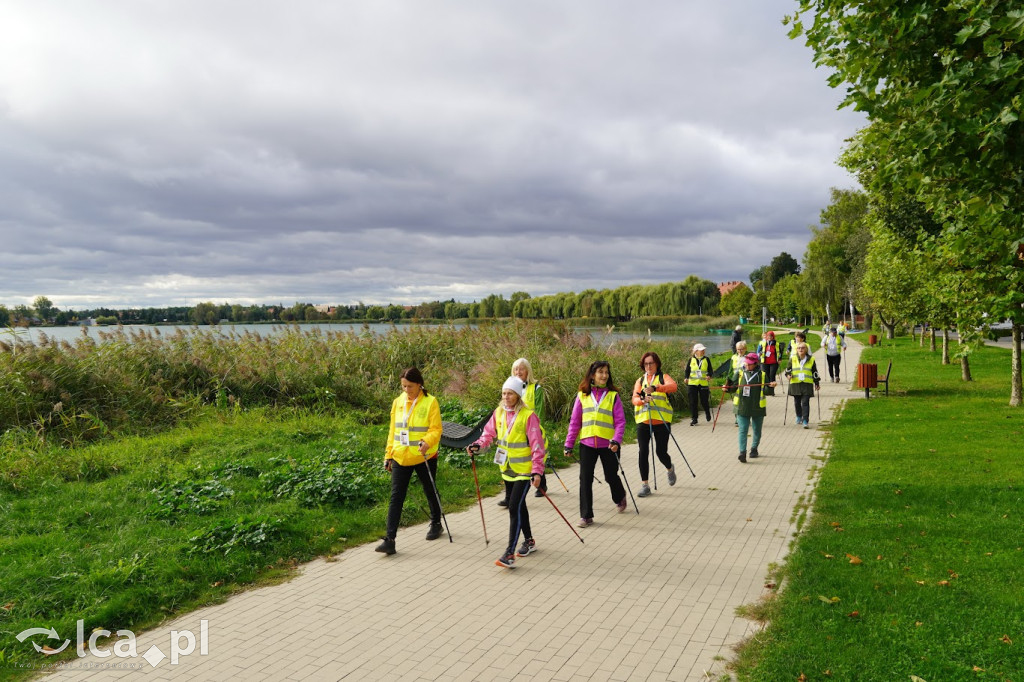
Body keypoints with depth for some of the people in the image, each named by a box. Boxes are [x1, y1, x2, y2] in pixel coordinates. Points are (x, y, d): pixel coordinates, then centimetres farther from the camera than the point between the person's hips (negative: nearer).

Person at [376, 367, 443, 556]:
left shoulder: (430, 402, -9)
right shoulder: (398, 402, 5)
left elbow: (436, 429, -12)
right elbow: (393, 430, 11)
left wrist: (427, 442, -32)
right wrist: (388, 455, 10)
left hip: (424, 457, -3)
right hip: (401, 457, 3)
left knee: (430, 492, 16)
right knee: (396, 497, -3)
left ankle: (436, 524, 40)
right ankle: (390, 539, -4)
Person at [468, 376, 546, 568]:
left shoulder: (528, 415, -17)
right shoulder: (499, 412, 2)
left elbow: (536, 444, -16)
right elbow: (489, 433, 8)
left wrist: (537, 470, -20)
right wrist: (478, 445, -12)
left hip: (524, 470, -7)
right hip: (507, 469, 7)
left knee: (514, 507, -12)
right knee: (518, 506, 18)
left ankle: (509, 553, -9)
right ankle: (529, 541, 36)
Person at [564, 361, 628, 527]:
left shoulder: (613, 395, -1)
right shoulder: (582, 395, 3)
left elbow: (620, 421, -4)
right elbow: (574, 421, 5)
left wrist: (616, 440, -18)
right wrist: (569, 445, 3)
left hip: (608, 445, -1)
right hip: (587, 443, 1)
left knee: (611, 476, 12)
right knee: (585, 479, -1)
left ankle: (620, 497, 45)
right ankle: (586, 516, 8)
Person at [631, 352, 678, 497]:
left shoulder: (663, 377, 3)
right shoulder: (640, 380, 12)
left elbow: (673, 386, -20)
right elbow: (634, 399, -2)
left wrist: (655, 388, -36)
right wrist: (642, 400, -26)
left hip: (661, 421, -2)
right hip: (643, 421, 2)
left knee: (661, 452, 2)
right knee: (643, 452, -4)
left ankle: (670, 469, 36)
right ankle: (644, 485, 4)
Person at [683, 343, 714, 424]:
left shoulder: (706, 359, 5)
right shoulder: (691, 359, 3)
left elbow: (710, 370, 4)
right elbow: (687, 370, 6)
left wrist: (709, 376, -17)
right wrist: (686, 378, -13)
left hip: (703, 383, 0)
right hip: (693, 383, 0)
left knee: (704, 401, 3)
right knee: (693, 402, -2)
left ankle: (707, 413, 35)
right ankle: (694, 419, 8)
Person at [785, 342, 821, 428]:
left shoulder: (811, 359, 5)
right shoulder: (793, 359, 6)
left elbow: (815, 372, 12)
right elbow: (788, 369, 14)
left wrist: (817, 383, 13)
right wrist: (788, 375, -7)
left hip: (807, 384, -1)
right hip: (795, 384, 1)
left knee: (805, 403, -8)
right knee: (797, 402, 10)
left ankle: (805, 421, -8)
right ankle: (799, 417, 32)